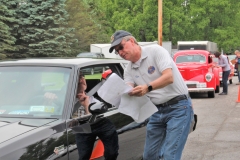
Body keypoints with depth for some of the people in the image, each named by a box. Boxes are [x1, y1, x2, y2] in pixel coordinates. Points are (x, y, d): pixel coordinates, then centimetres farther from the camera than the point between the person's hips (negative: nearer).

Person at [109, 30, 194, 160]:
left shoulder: (155, 51, -10)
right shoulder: (129, 71, 9)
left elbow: (169, 77, -22)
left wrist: (147, 88, -36)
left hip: (178, 107, -7)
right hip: (157, 111, 7)